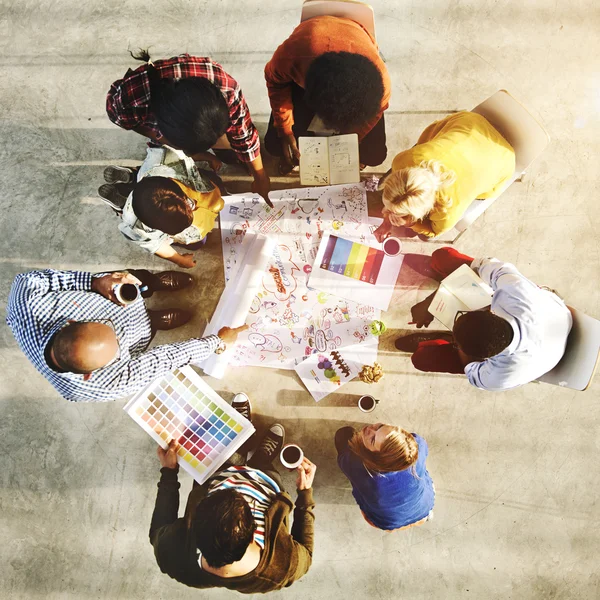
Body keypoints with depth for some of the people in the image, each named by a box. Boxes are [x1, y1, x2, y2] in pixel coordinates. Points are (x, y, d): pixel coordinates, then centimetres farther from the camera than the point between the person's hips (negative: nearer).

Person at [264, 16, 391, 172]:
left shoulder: (380, 83, -42)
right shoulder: (291, 56, -45)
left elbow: (369, 119, -16)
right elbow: (275, 81, -18)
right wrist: (285, 132, -15)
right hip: (304, 67, 0)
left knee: (373, 155, -10)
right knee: (275, 144, -11)